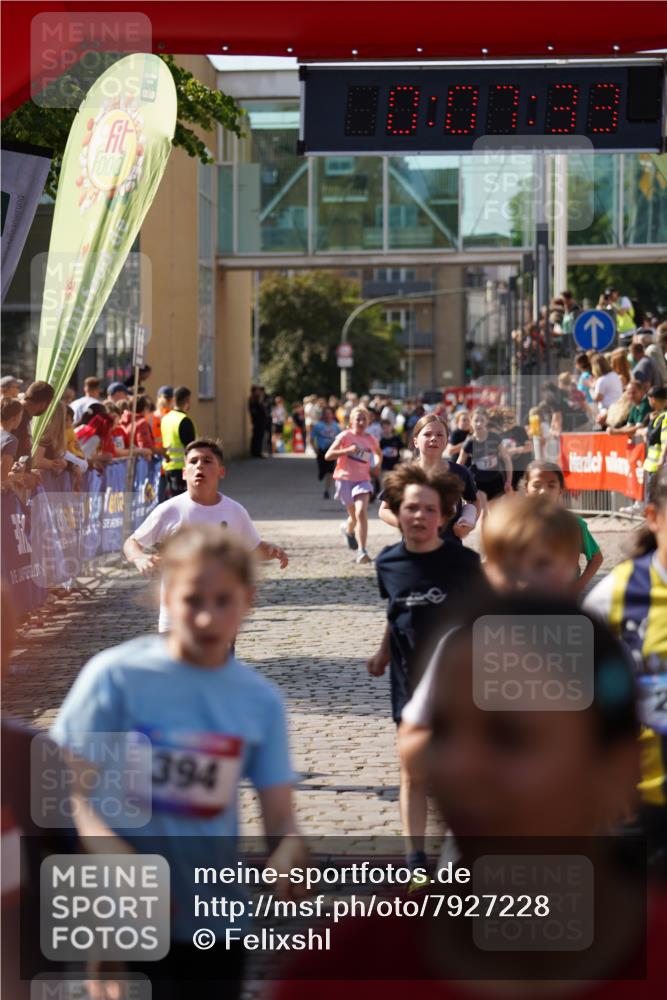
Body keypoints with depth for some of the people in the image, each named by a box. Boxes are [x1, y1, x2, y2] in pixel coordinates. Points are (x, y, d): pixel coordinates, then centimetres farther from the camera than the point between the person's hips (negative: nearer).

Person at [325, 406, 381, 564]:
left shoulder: (370, 439, 5)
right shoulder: (345, 436, -5)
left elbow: (378, 453, 28)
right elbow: (328, 456, -13)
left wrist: (376, 466, 8)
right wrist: (348, 450, -24)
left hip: (363, 480, 1)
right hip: (345, 479, -1)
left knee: (361, 513, -19)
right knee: (355, 516, 6)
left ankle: (362, 552, -21)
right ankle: (348, 529, 44)